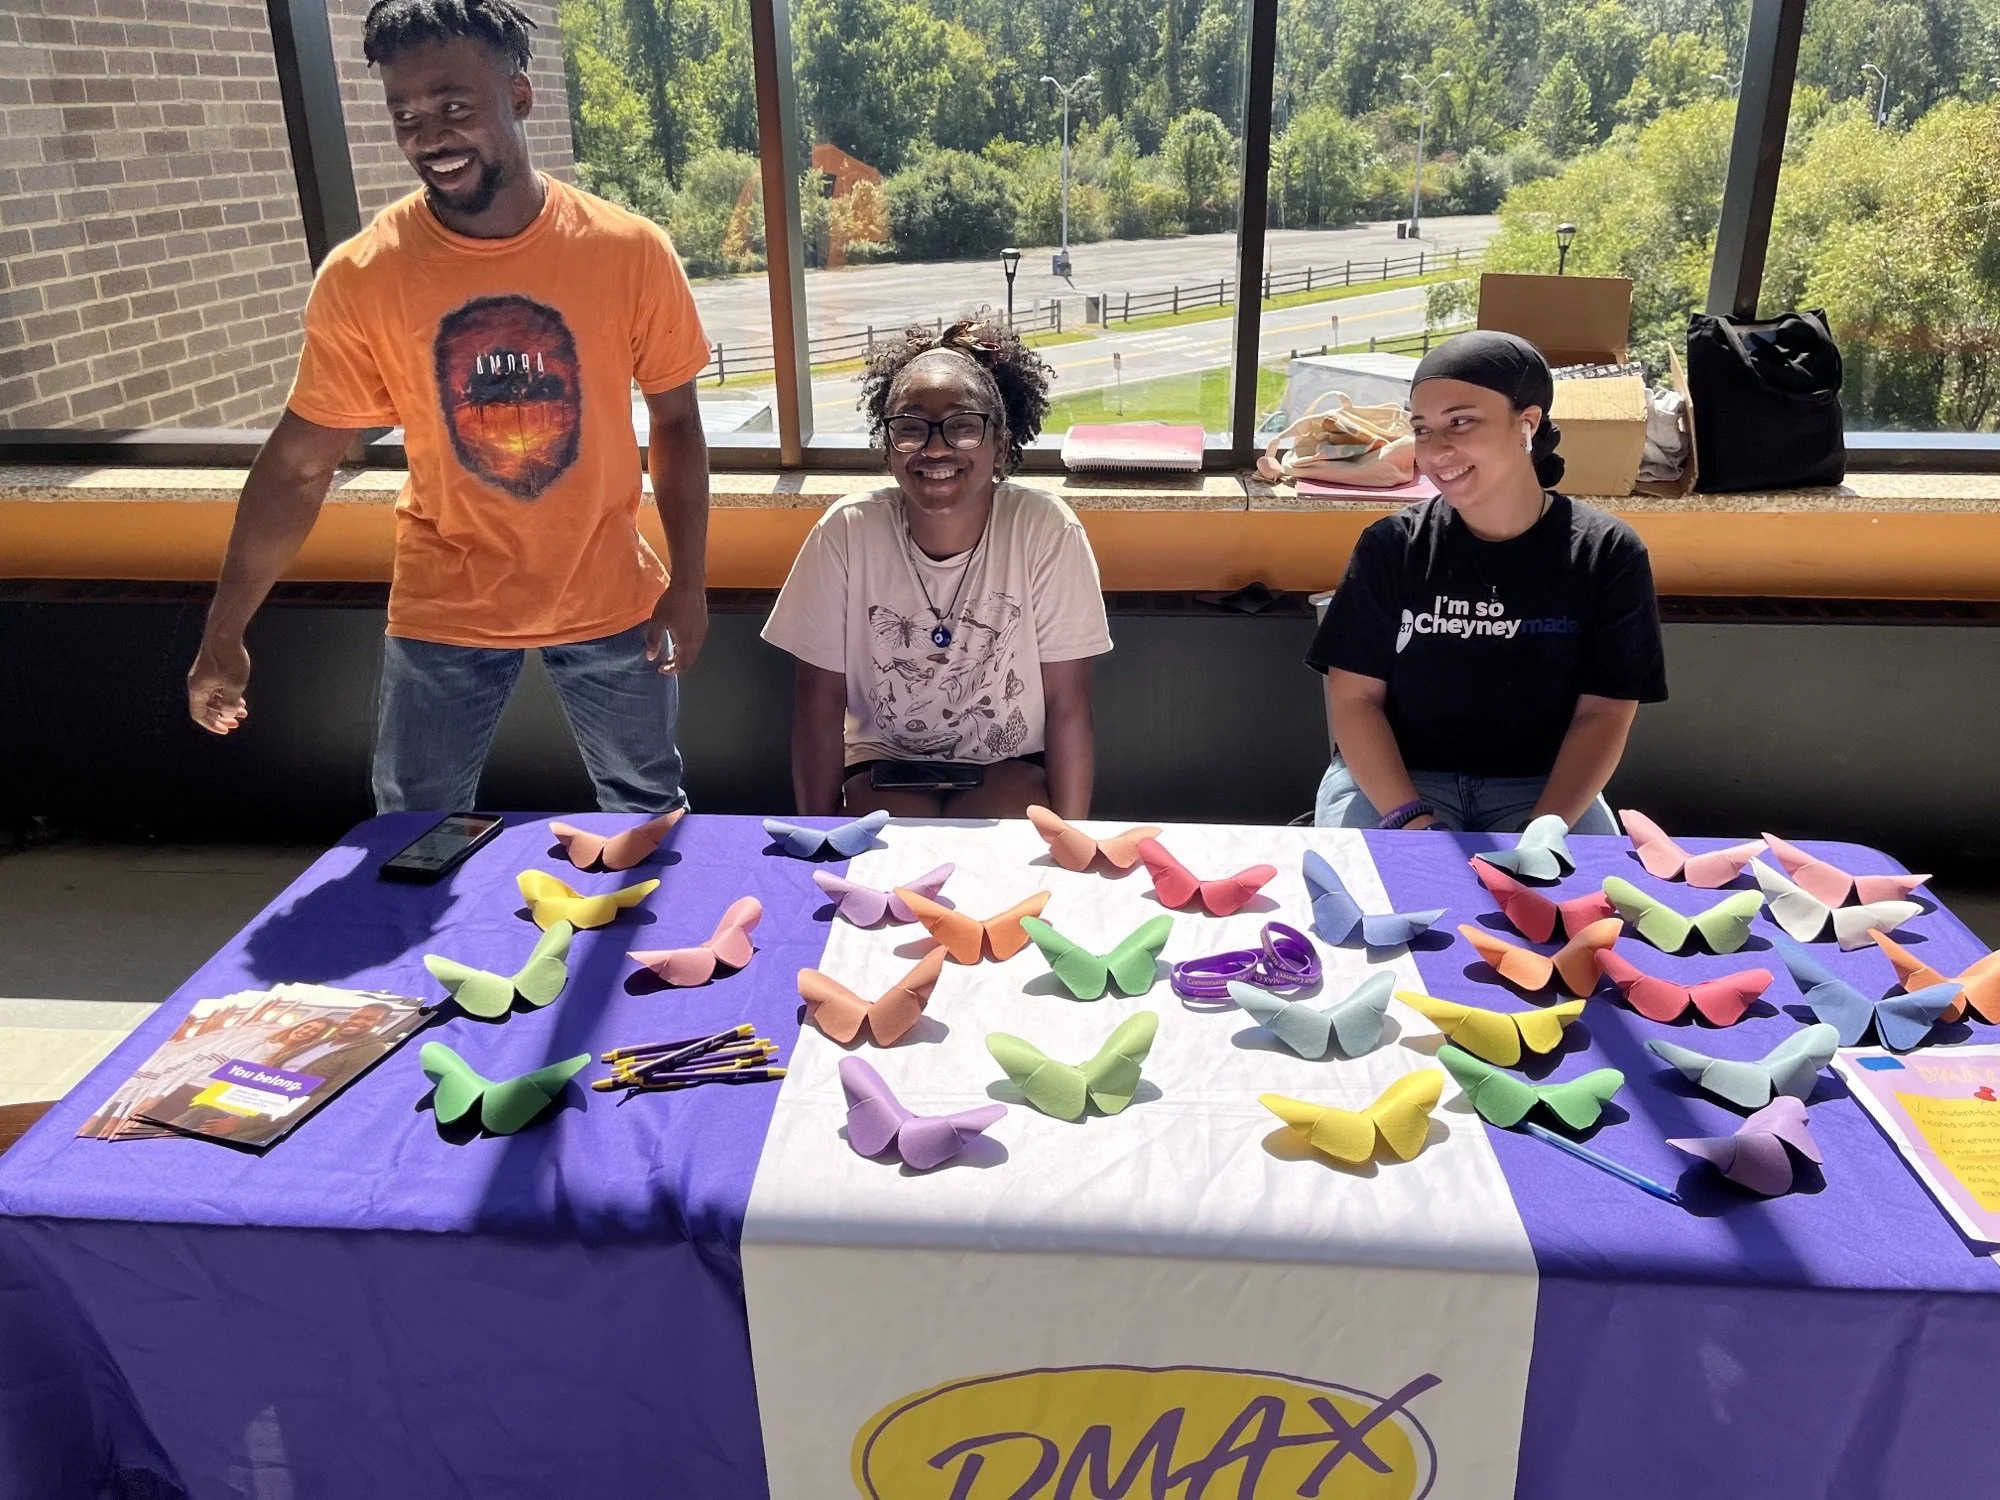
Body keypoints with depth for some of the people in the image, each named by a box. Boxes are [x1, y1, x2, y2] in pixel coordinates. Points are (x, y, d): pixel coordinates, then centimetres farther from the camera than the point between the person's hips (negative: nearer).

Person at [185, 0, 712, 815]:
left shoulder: (630, 251, -12)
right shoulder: (361, 275, -13)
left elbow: (674, 421, -1)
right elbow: (296, 465, -6)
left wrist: (689, 581, -5)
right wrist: (223, 635, -3)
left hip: (609, 600, 0)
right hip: (445, 610, 0)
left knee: (649, 818, 16)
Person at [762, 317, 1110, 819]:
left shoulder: (1045, 529, -17)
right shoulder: (846, 533, -14)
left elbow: (1067, 703, -11)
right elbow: (820, 701, -6)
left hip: (1011, 765, 0)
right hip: (886, 760, 1)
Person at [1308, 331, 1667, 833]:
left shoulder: (1607, 554, -3)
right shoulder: (1390, 546, -2)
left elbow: (1603, 713, -5)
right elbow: (1355, 697, -5)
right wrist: (1410, 818, -21)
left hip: (1540, 787, 1)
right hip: (1393, 780, 0)